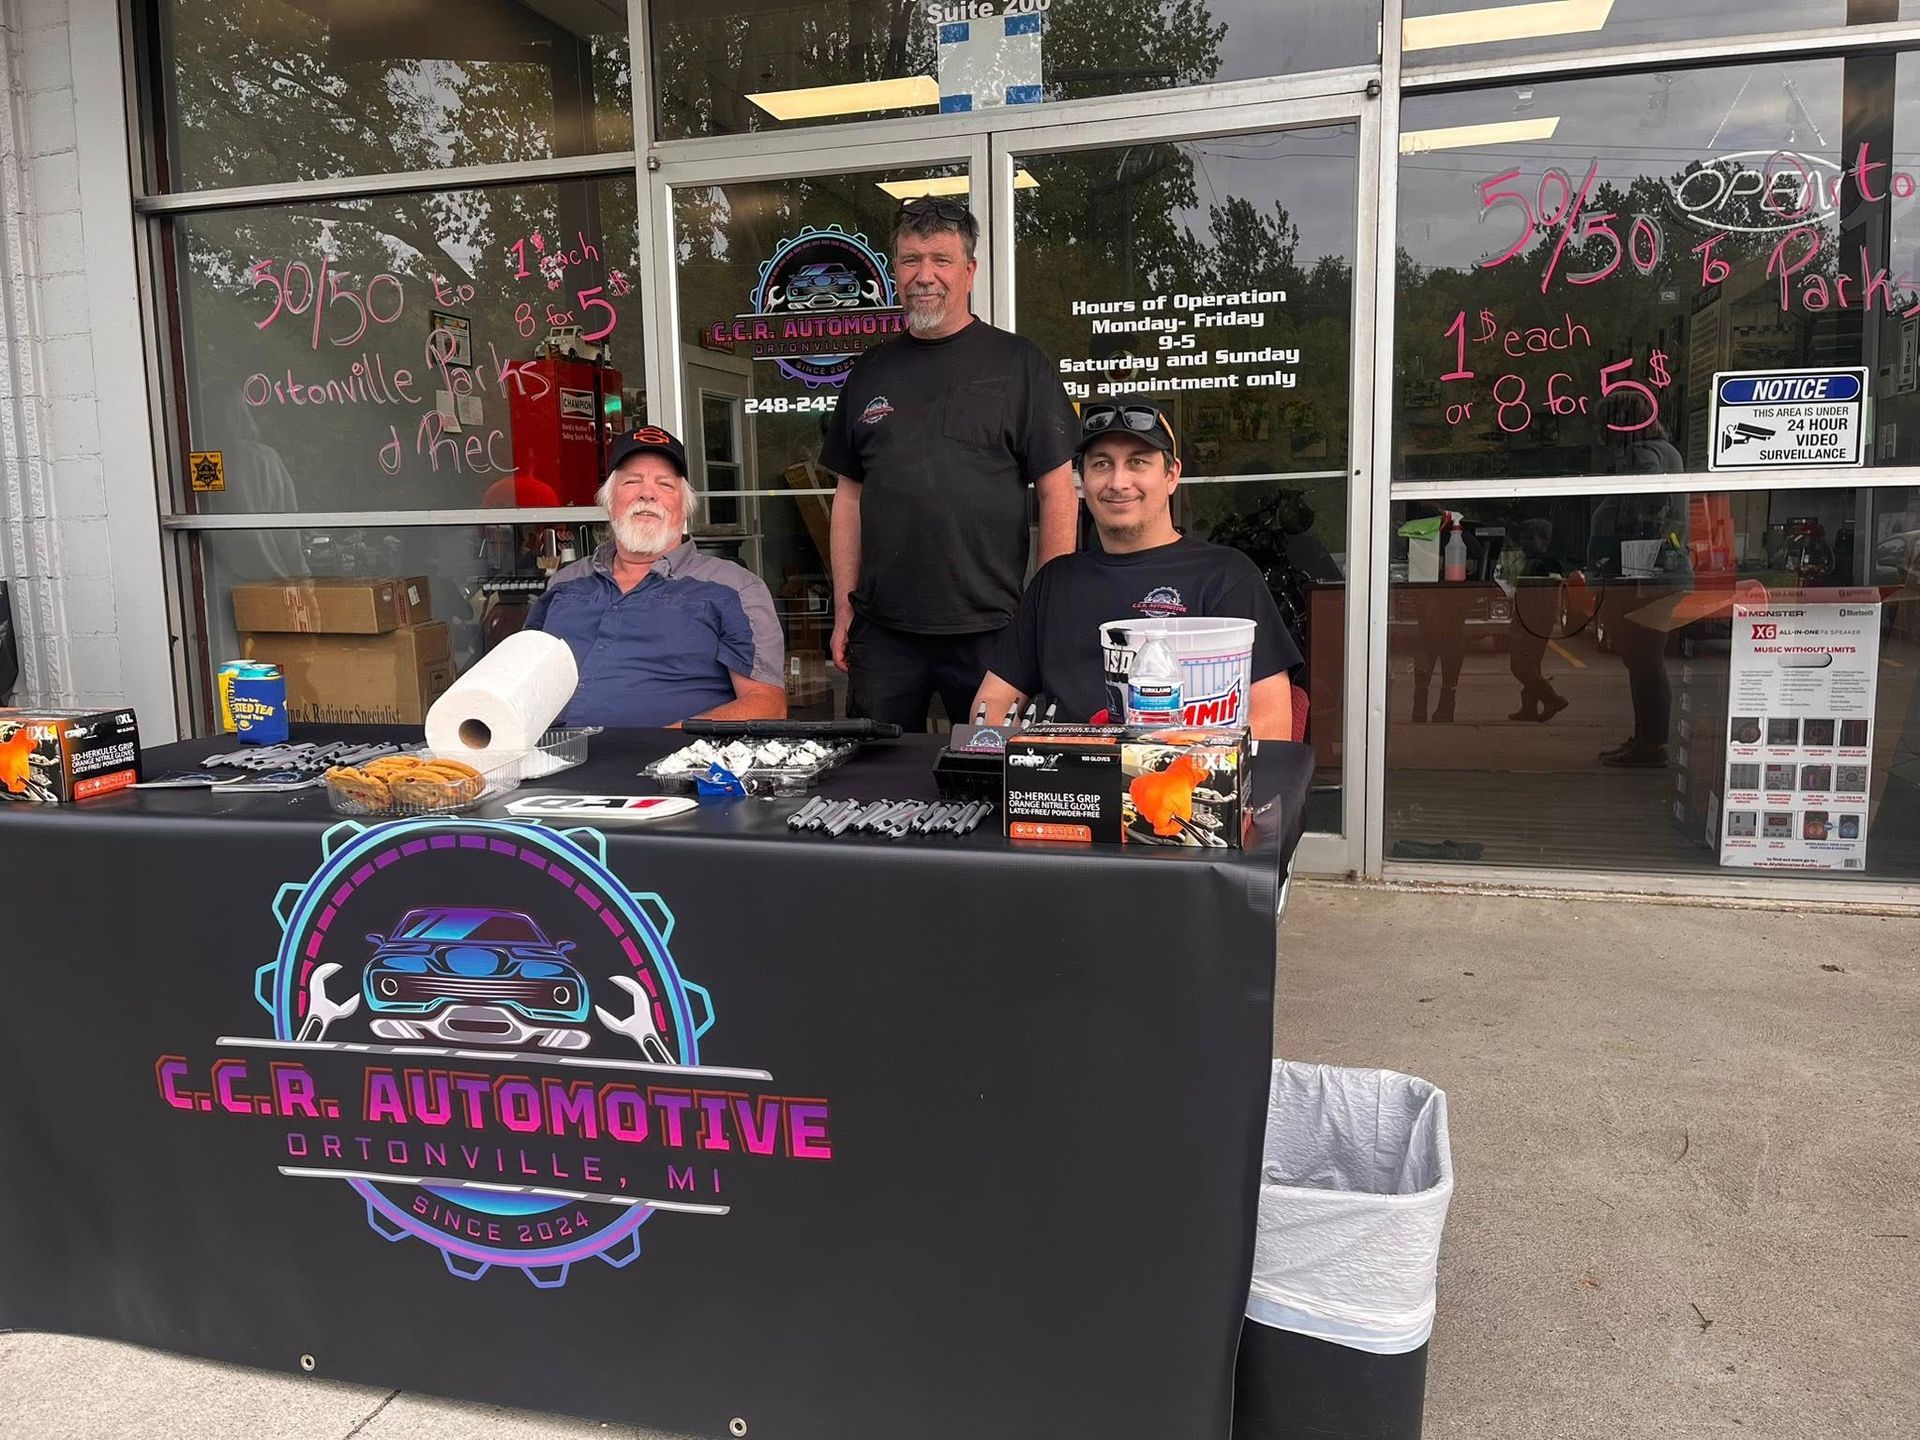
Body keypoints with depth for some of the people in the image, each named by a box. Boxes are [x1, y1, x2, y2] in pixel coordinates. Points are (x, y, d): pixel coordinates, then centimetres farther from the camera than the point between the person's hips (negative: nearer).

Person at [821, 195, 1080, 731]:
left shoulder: (1018, 364, 1)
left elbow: (1057, 491, -1)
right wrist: (844, 610, 9)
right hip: (882, 631, 3)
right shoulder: (870, 373, 12)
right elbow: (849, 495, 14)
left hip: (989, 629, -3)